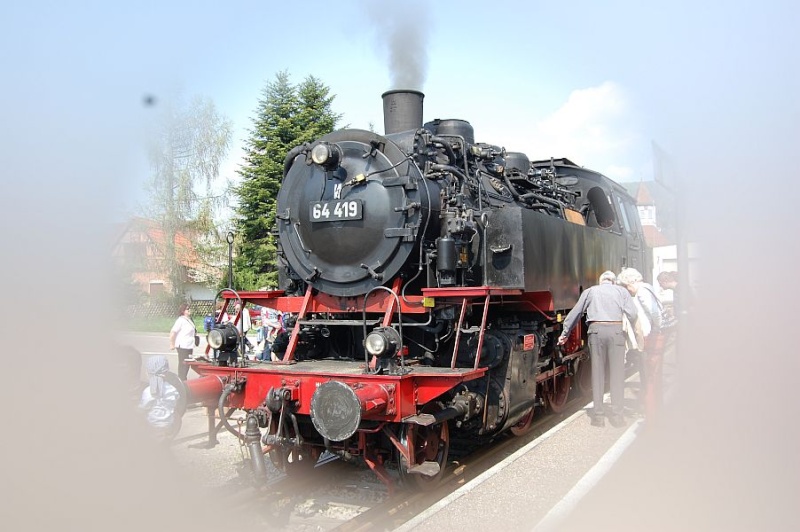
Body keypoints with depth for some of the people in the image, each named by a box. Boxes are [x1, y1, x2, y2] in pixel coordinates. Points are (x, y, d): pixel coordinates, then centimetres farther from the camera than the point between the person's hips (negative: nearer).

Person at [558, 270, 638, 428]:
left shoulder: (590, 291, 17)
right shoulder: (621, 291, 14)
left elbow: (575, 313, 19)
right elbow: (632, 314, 1)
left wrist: (565, 333, 26)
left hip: (596, 330, 1)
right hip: (616, 330, -1)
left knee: (597, 373, 7)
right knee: (617, 373, 5)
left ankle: (598, 415, 11)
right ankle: (617, 415, 8)